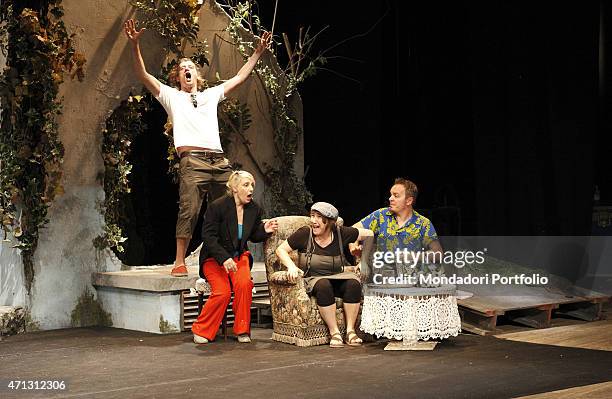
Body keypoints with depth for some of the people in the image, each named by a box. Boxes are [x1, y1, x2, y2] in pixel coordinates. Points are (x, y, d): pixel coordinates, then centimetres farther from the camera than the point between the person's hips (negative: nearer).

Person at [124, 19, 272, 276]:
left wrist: (258, 52, 30)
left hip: (220, 161, 4)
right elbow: (143, 75, 8)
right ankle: (179, 262, -13)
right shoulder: (171, 96, 18)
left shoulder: (211, 95, 28)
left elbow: (239, 78, 32)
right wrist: (135, 45, -6)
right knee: (189, 210, -17)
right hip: (192, 161, -4)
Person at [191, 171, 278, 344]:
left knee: (244, 283, -28)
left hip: (239, 257, 4)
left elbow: (253, 237, 15)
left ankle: (242, 330, -12)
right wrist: (224, 258, -27)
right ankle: (201, 330, -7)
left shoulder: (254, 209, 2)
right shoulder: (217, 206, -13)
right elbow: (208, 236, -15)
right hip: (214, 258, -4)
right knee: (223, 291, -27)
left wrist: (264, 230, -8)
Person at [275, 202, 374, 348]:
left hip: (339, 278, 2)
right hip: (313, 280, -2)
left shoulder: (341, 233, 0)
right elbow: (280, 250, 1)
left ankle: (350, 330, -22)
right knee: (323, 285, -36)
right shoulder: (304, 234, -3)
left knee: (354, 283, -29)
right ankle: (334, 332, -28)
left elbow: (369, 235, 8)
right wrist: (291, 266, -16)